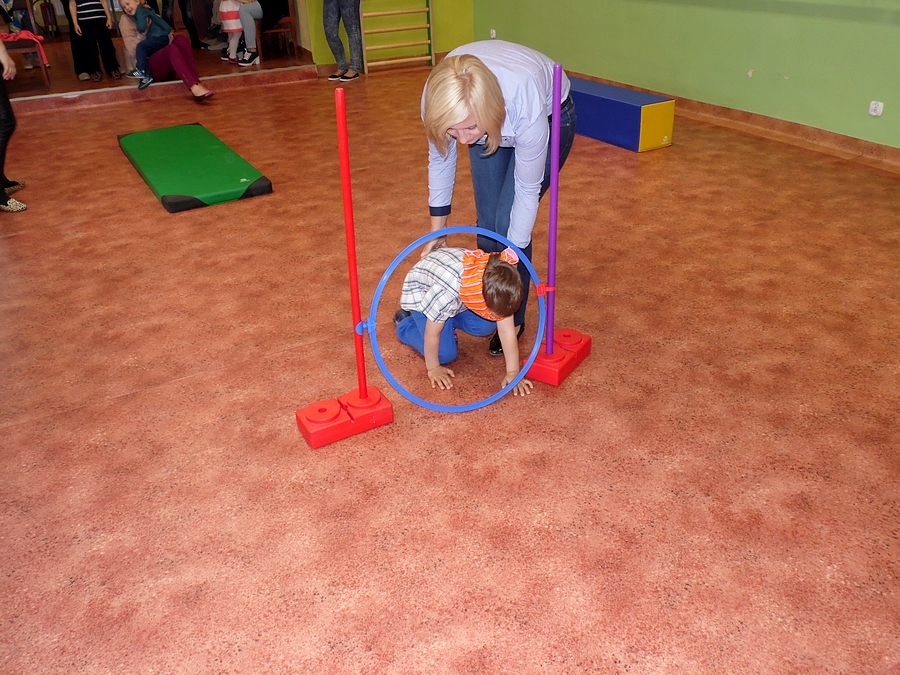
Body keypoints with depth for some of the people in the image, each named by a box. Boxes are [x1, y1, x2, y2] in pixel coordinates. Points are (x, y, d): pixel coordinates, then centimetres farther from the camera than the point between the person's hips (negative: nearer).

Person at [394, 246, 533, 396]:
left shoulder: (494, 286, -31)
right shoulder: (448, 292, -45)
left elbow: (507, 331, -24)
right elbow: (432, 334, -29)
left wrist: (513, 373, -23)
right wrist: (433, 368, -16)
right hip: (421, 290, -5)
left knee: (486, 326, -13)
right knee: (445, 353, -14)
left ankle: (449, 319, 15)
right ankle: (405, 323, 11)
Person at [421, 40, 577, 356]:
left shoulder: (527, 106, -45)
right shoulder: (437, 96, -34)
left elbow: (528, 190, -30)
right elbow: (439, 159, -13)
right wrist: (437, 229, -5)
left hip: (550, 117, -4)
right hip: (493, 123, 4)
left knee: (509, 223, -10)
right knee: (487, 221, 2)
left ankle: (512, 319, 8)